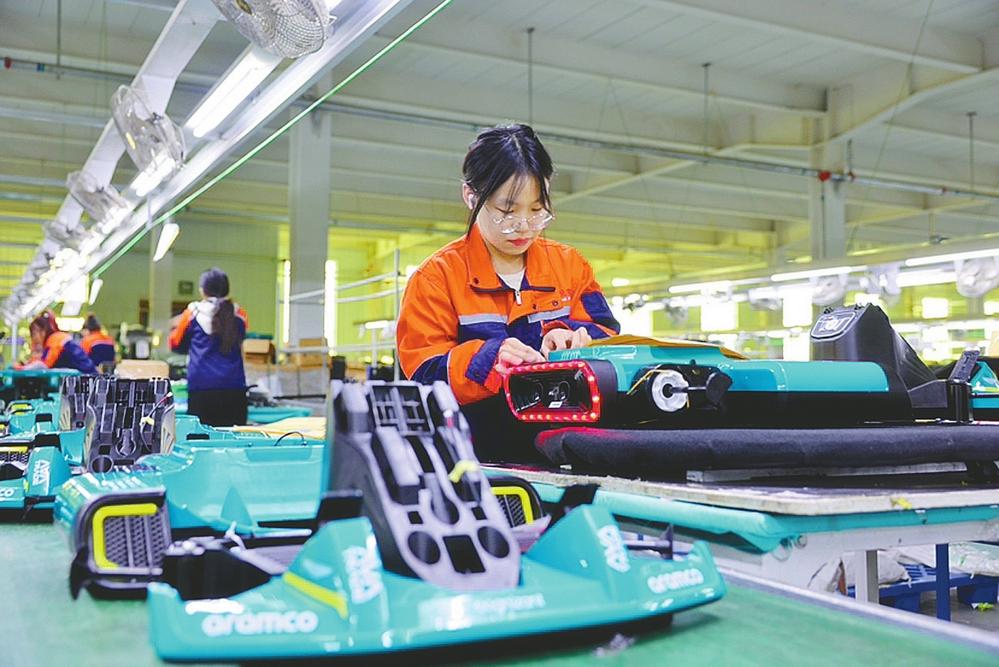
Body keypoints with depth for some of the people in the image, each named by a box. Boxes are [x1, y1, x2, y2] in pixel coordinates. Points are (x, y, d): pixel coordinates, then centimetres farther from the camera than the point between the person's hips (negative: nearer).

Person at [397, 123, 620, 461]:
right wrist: (488, 359, -22)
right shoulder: (436, 277, 2)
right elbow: (425, 376, -5)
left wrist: (570, 336, -13)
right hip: (482, 443, 2)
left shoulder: (570, 265, 13)